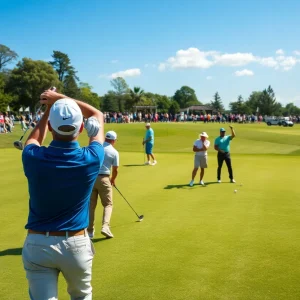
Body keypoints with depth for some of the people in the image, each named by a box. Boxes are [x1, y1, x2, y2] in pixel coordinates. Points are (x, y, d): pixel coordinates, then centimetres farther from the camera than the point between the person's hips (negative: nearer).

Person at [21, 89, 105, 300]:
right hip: (76, 244, 0)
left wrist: (50, 107, 20)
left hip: (37, 244, 0)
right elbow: (98, 116, 5)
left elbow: (34, 139, 14)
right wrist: (63, 99, 8)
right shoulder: (91, 159, -15)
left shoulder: (33, 158, -15)